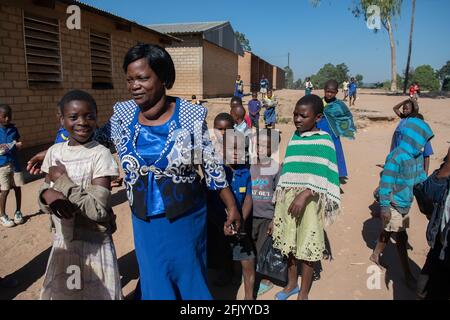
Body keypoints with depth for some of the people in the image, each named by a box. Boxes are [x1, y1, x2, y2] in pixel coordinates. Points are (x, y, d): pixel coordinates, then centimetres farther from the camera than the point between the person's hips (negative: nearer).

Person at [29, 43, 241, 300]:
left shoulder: (191, 116, -14)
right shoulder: (124, 115, -6)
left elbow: (212, 166, -7)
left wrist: (232, 206, -3)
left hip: (186, 219, -2)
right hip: (145, 221, 3)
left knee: (189, 279, 16)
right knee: (155, 282, 17)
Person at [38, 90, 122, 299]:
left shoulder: (100, 155, -16)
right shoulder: (55, 151, 1)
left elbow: (99, 210, -22)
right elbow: (44, 203, 4)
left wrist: (62, 180, -18)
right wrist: (48, 195, -19)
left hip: (93, 245, -5)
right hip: (62, 242, 5)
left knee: (95, 293, 12)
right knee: (60, 292, 22)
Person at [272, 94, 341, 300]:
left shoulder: (323, 140, -10)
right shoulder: (294, 137, 8)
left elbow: (323, 177, -17)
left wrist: (305, 194, -30)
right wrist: (280, 200, 14)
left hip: (308, 200, -6)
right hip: (288, 198, 6)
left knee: (306, 248, 7)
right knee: (289, 244, 17)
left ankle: (303, 294, 26)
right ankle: (291, 284, 39)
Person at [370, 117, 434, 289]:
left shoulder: (417, 154, 0)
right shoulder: (397, 157, -24)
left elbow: (420, 176, 14)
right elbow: (386, 183, -22)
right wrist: (384, 207, -21)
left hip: (405, 204, 7)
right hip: (394, 205, -7)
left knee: (388, 231, 21)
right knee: (401, 237, 4)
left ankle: (375, 255, 40)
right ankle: (407, 274, 19)